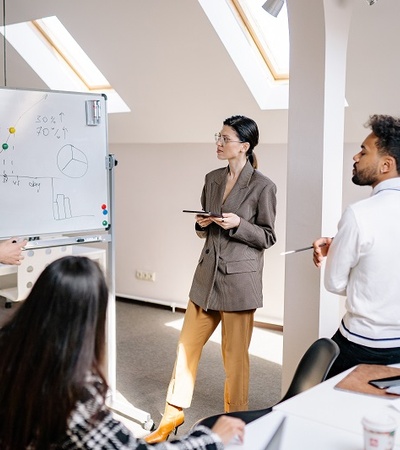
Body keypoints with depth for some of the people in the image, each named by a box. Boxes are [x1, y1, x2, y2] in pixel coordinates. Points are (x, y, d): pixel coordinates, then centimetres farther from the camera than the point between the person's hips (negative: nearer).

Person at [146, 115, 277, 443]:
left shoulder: (263, 186, -9)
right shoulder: (212, 179, 8)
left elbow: (268, 237, -4)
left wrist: (238, 224, -19)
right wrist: (201, 224, -5)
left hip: (239, 278, -5)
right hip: (208, 274, 6)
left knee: (235, 354, 6)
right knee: (188, 344, 10)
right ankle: (174, 414, 26)